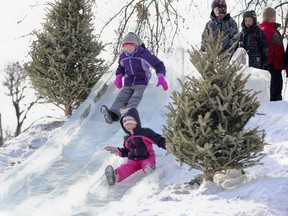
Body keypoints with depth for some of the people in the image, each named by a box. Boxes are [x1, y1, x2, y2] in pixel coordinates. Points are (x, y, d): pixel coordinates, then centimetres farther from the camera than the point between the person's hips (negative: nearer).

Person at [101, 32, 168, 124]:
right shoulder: (123, 57, 8)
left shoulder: (144, 54, -9)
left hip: (141, 83, -4)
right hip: (128, 84, 4)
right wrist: (119, 76, 9)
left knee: (135, 98, -32)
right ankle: (113, 114, -48)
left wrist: (161, 77, -20)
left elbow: (158, 64, -4)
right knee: (121, 98, -23)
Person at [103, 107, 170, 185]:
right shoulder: (127, 139, 23)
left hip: (146, 158, -2)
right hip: (133, 160, 2)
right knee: (126, 167, -31)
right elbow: (126, 152, 35)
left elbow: (159, 139, 0)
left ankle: (149, 168, -76)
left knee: (147, 163, -40)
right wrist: (118, 151, 16)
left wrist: (167, 146, -15)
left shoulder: (146, 132, 4)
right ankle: (116, 176, -63)